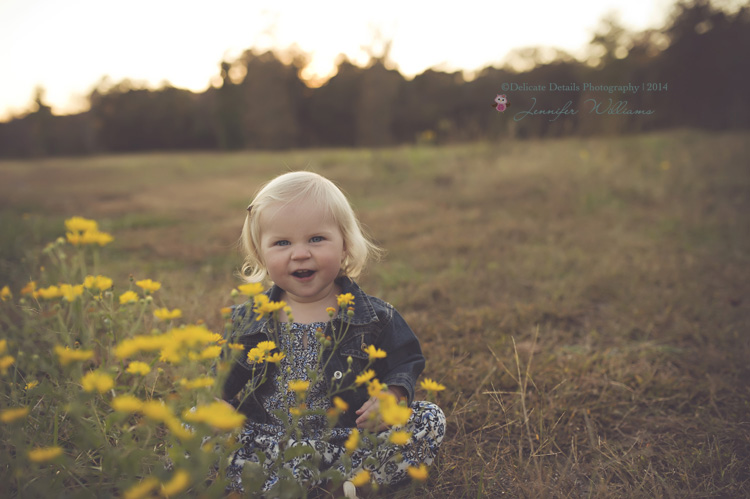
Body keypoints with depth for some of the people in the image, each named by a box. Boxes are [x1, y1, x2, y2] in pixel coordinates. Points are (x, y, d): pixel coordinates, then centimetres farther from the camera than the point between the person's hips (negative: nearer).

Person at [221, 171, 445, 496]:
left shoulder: (374, 317, -1)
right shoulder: (246, 320, 3)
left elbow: (405, 363, 7)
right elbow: (225, 382, 13)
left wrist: (393, 395, -13)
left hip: (352, 436, -1)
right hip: (268, 439, 2)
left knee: (429, 421, -17)